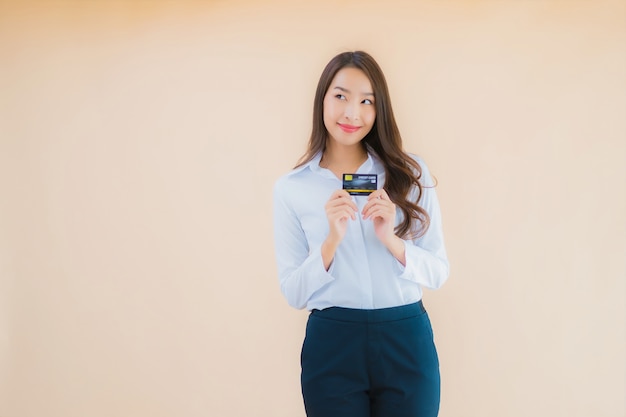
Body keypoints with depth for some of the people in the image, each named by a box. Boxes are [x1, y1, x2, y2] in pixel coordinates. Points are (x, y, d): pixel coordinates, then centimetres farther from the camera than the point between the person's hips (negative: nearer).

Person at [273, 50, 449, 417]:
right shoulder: (291, 188, 0)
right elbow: (293, 293, -2)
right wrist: (332, 241, -17)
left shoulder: (411, 174, 1)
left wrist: (392, 241, -17)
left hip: (406, 342, 1)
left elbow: (439, 272, 0)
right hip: (331, 345, 0)